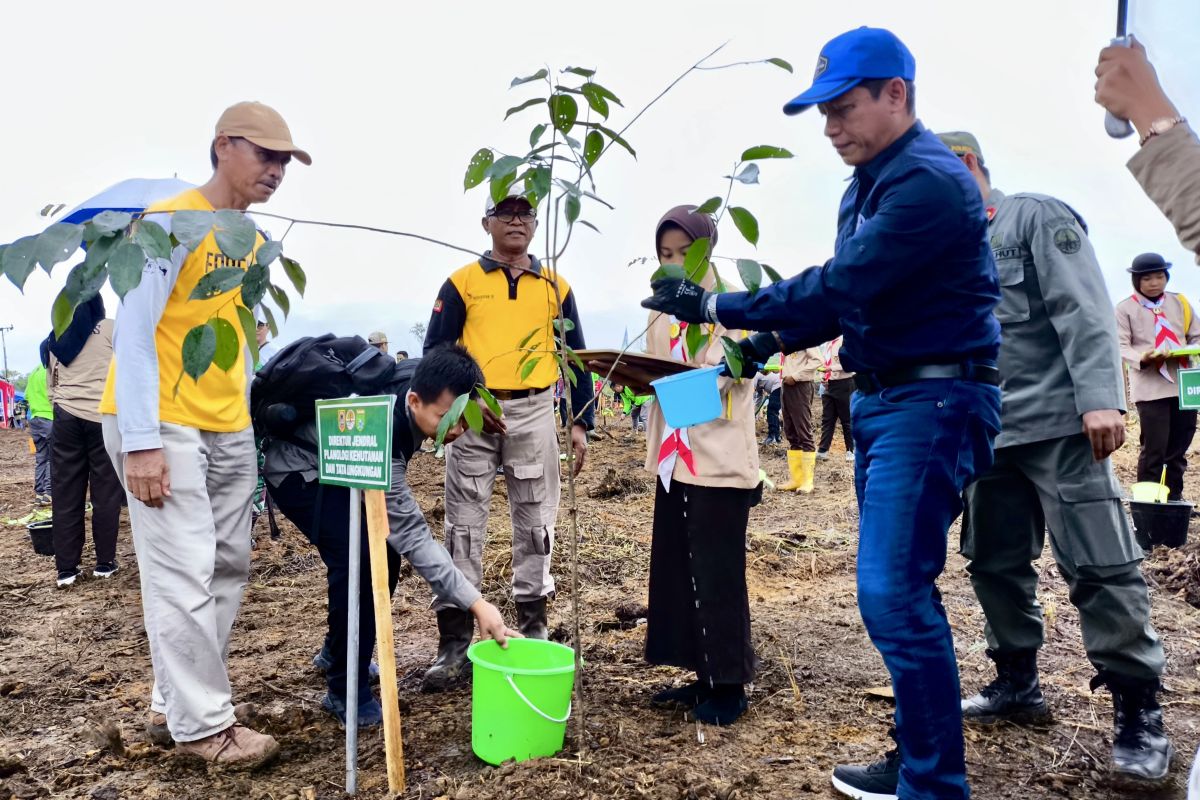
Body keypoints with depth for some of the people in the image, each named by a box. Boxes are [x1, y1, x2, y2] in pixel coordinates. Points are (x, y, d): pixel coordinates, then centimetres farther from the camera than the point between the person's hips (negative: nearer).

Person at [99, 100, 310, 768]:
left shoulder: (253, 244, 14)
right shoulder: (172, 222, -9)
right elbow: (133, 332, -14)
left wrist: (245, 422, 13)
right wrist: (140, 441, -19)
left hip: (229, 429, 8)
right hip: (163, 425, -8)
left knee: (229, 567, 8)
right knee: (186, 575, -6)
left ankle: (178, 704, 20)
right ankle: (202, 724, 5)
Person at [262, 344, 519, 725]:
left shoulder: (424, 378, -23)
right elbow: (411, 534, -38)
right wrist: (475, 604, -41)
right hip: (298, 468, -8)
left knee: (385, 550, 6)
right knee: (360, 558, -23)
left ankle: (336, 652, 28)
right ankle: (346, 691, -7)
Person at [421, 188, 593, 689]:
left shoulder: (555, 287, 10)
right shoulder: (462, 282, 4)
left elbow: (576, 359, 11)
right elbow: (435, 351, 0)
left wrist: (580, 423, 4)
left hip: (534, 413, 2)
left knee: (535, 523, 8)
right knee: (464, 526, 0)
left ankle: (532, 627, 22)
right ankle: (454, 640, 6)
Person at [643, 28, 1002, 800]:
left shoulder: (929, 182, -16)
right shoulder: (870, 184, 15)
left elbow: (838, 286, -23)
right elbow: (846, 295, 19)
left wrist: (718, 307, -17)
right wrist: (773, 341, 4)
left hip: (932, 403, -10)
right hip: (882, 399, 10)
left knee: (894, 593, -11)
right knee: (899, 590, 14)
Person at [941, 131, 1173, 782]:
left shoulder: (1037, 217, -1)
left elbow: (1084, 310, -12)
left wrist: (1099, 399, -22)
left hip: (1059, 424, -7)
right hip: (987, 435, 7)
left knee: (1099, 565, -6)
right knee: (994, 562, 10)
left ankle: (1138, 711, 5)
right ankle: (1017, 684, 25)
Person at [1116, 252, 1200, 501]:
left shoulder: (1180, 303, 14)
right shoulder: (1125, 308, -1)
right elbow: (1121, 346, -6)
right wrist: (1142, 358, -25)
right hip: (1150, 387, -5)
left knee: (1179, 448, 11)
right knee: (1154, 449, -7)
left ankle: (1175, 499, 21)